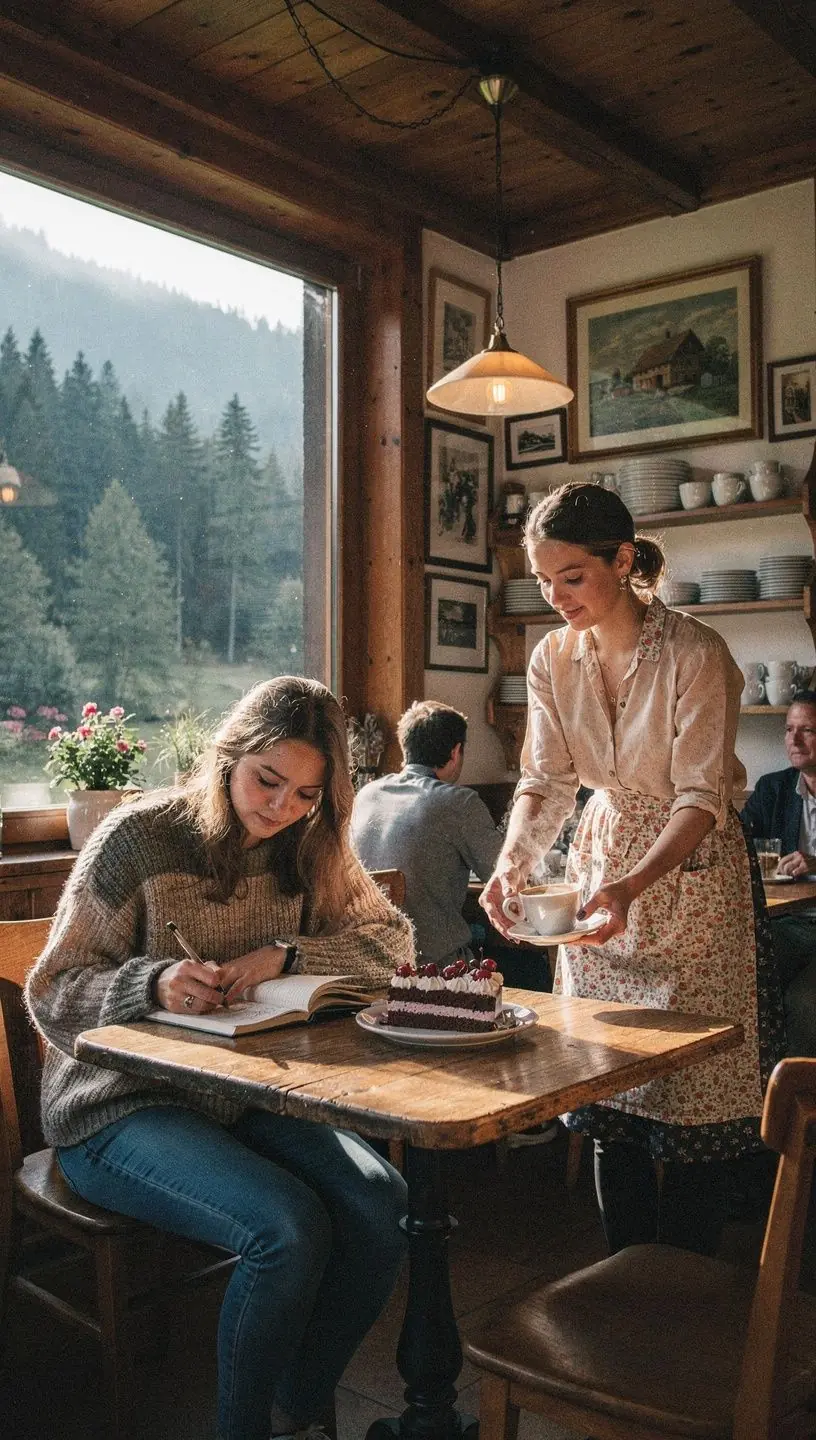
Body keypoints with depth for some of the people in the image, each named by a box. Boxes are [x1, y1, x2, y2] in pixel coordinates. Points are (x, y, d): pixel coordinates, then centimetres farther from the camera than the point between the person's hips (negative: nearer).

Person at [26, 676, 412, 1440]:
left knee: (383, 1207, -17)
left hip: (247, 1099, 5)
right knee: (289, 1228, -27)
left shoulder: (309, 850, 3)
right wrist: (154, 982, -31)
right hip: (121, 1111, -5)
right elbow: (54, 995, -10)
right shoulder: (138, 837, -12)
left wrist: (284, 956, -19)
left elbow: (393, 940, -2)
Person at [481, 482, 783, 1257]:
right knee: (607, 1099, 10)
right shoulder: (553, 658, -1)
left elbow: (701, 797, -21)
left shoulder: (694, 653, -18)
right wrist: (513, 857, -22)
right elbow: (545, 779, -3)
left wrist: (633, 885, -36)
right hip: (601, 860, 5)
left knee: (691, 1098, 1)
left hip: (691, 871, -4)